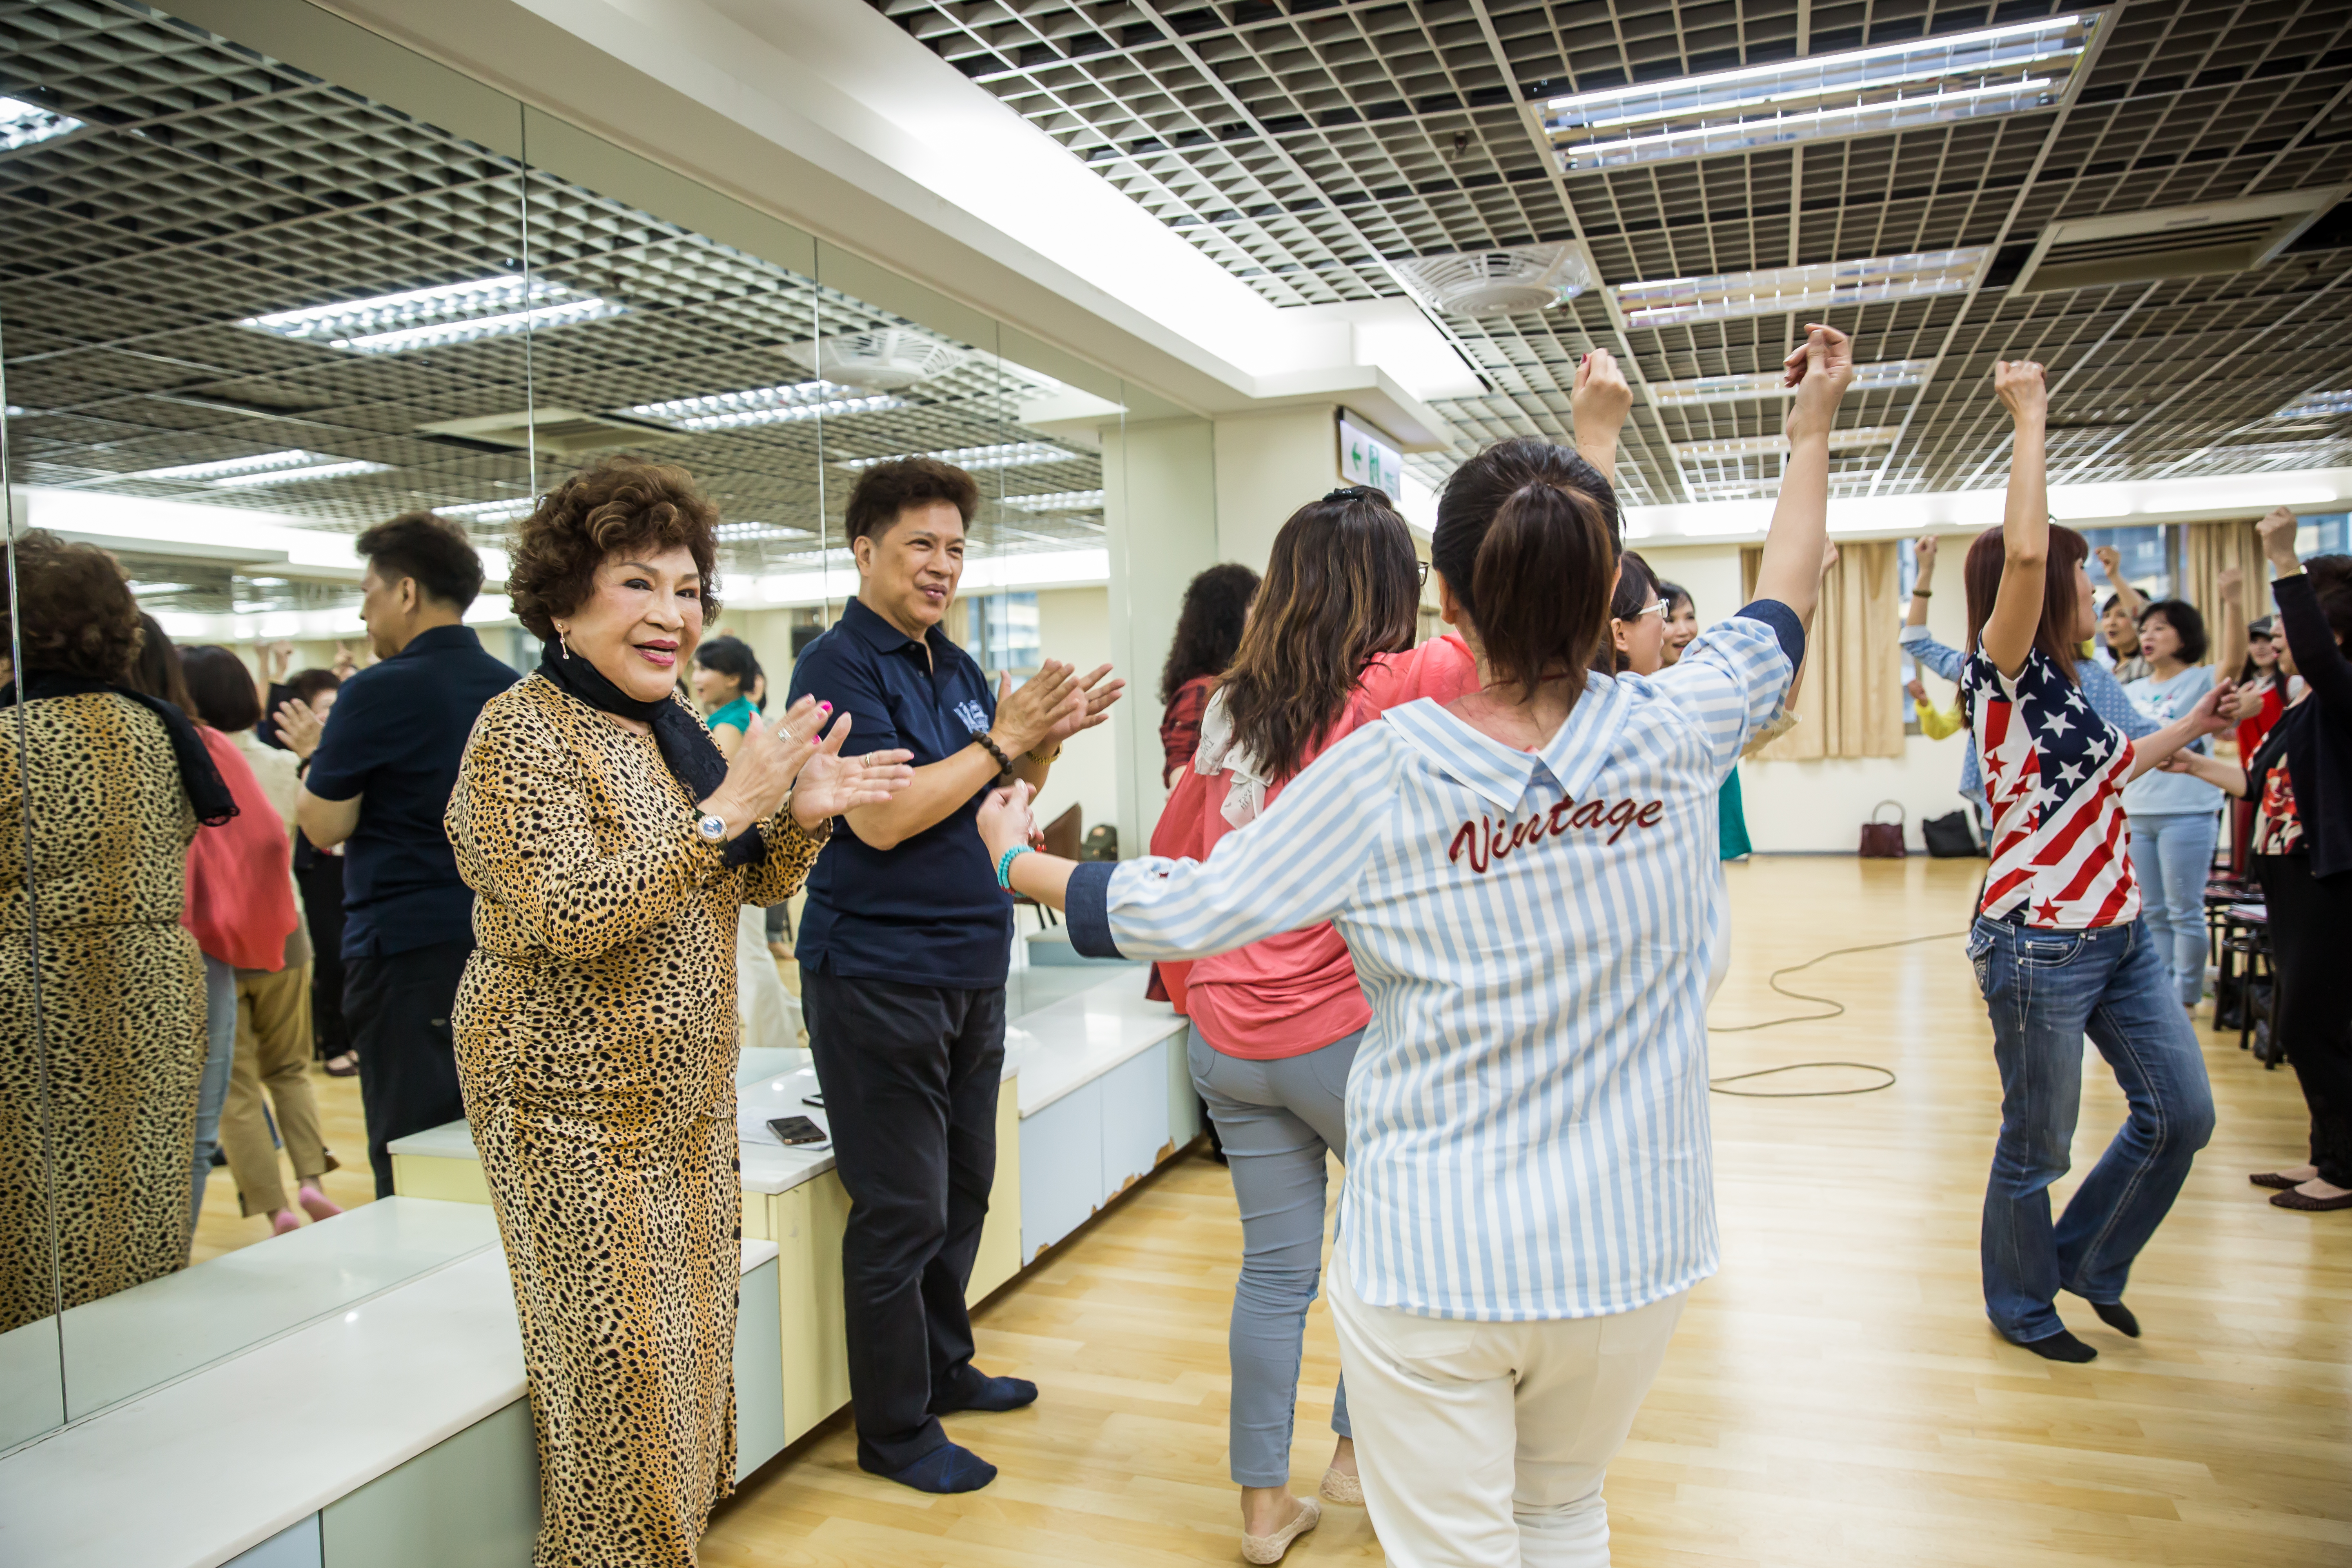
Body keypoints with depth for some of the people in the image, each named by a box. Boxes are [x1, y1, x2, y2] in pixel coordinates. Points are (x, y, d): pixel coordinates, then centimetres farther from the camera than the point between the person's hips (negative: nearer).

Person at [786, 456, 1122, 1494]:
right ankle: (895, 1429, 18)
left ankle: (943, 1367, 37)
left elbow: (1005, 795, 16)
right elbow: (882, 816, -22)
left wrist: (1049, 738, -2)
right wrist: (1003, 739, -17)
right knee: (902, 1211, 2)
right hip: (879, 973, -8)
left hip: (970, 968, 8)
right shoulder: (841, 665, -12)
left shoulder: (954, 667, 12)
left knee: (962, 1188, 19)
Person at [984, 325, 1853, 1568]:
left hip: (1436, 1262, -4)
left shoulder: (1383, 777, -19)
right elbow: (1780, 612, 12)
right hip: (1629, 1250, 5)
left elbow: (1179, 910, -10)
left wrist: (1015, 857, 7)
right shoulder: (1671, 736, -10)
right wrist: (1814, 430, 26)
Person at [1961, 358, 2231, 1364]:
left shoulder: (2061, 689, 12)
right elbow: (2022, 552, -31)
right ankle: (2022, 1308, 29)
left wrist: (2193, 726, 31)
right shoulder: (2003, 674, -14)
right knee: (2036, 1149, 7)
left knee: (2181, 1114, 13)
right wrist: (2031, 421, -23)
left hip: (2122, 936, 9)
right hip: (2041, 946, -8)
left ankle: (2088, 1262, 34)